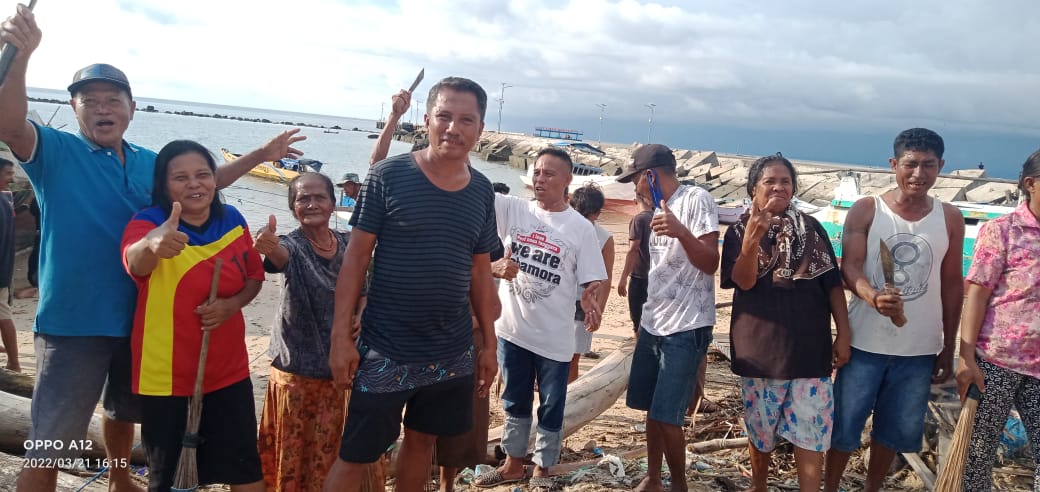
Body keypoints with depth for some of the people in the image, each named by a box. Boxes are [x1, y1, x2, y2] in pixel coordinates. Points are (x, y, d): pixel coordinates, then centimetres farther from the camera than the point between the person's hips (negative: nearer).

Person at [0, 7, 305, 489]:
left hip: (136, 318, 6)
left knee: (122, 410, 28)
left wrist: (260, 155, 15)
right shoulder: (57, 152, -10)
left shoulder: (150, 163, 6)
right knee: (47, 444, -2)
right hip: (73, 320, -6)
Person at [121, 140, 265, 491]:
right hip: (165, 377, -3)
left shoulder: (233, 221, -2)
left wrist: (232, 304, -12)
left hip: (228, 371, 3)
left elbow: (254, 277, 10)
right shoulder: (148, 223, -15)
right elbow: (135, 261, -38)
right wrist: (153, 244, -62)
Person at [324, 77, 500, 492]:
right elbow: (356, 257, -8)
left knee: (422, 440, 19)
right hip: (385, 350, -4)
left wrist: (489, 343, 10)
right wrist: (341, 336, -11)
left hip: (452, 352, 4)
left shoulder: (481, 191, 3)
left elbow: (480, 271, 10)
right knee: (354, 455, 3)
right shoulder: (388, 176, -10)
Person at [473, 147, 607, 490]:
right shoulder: (513, 209, 0)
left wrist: (591, 303, -25)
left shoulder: (581, 228, -5)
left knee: (551, 407, 10)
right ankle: (513, 464, 35)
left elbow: (591, 281, -4)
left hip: (554, 336, -2)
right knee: (514, 401, 18)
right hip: (512, 328, 2)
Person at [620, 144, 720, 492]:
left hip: (685, 329, -8)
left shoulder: (697, 200, -11)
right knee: (651, 409, 12)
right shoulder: (662, 207, 14)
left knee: (666, 416, -6)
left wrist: (681, 231, -33)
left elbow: (710, 264, -17)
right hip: (652, 325, 8)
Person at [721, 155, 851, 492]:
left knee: (810, 430, 0)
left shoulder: (812, 229, 4)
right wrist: (753, 236, -29)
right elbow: (744, 281, -15)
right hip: (760, 346, -1)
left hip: (809, 347, 1)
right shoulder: (740, 231, 0)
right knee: (760, 428, 13)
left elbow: (833, 285, 6)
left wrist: (844, 334, 1)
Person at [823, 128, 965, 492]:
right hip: (865, 342, -3)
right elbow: (849, 268, -13)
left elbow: (952, 284, 8)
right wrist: (873, 296, -35)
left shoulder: (950, 219, 3)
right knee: (845, 424, 6)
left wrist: (948, 348, 8)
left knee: (898, 428, 14)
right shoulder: (866, 210, -6)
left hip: (920, 349, 3)